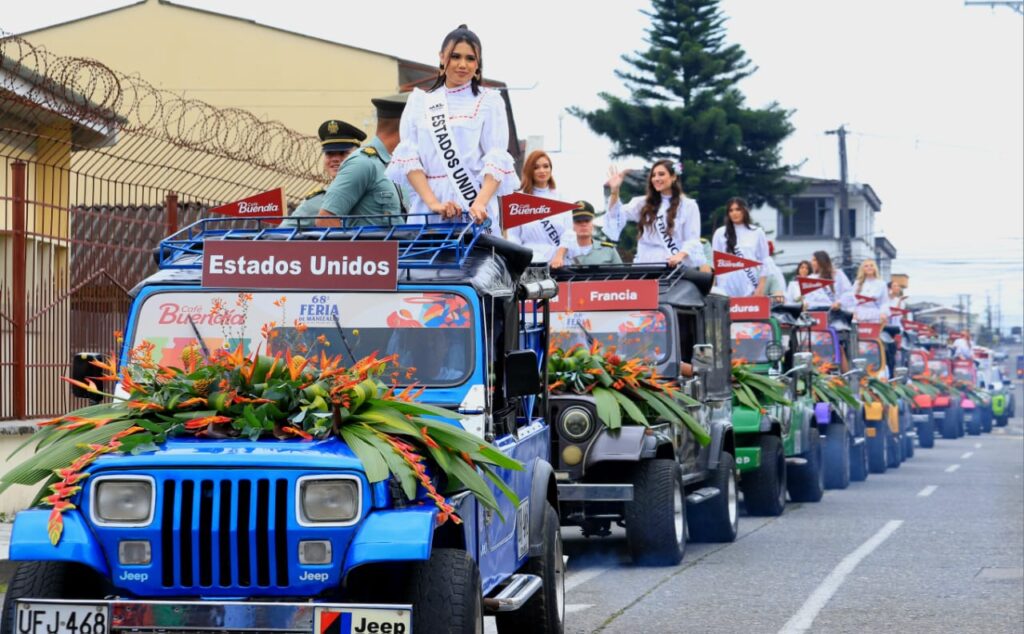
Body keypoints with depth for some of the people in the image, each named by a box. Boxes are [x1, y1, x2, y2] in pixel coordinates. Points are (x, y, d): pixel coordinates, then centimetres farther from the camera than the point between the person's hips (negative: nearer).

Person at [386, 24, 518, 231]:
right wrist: (433, 202, -13)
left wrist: (480, 204, -20)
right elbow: (409, 156, 3)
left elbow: (497, 159, -2)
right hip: (426, 214, 2)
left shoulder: (489, 101, 9)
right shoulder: (419, 101, 14)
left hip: (475, 214, -2)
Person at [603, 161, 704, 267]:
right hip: (645, 265, 3)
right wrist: (614, 191, -8)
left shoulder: (688, 206, 6)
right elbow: (618, 216, 7)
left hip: (674, 266, -3)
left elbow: (693, 240, 0)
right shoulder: (643, 203, 18)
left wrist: (680, 255, -20)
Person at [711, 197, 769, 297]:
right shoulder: (720, 233, 8)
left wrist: (761, 288, 0)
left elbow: (764, 262, 7)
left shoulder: (757, 232, 8)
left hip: (750, 289, 0)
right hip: (727, 289, 0)